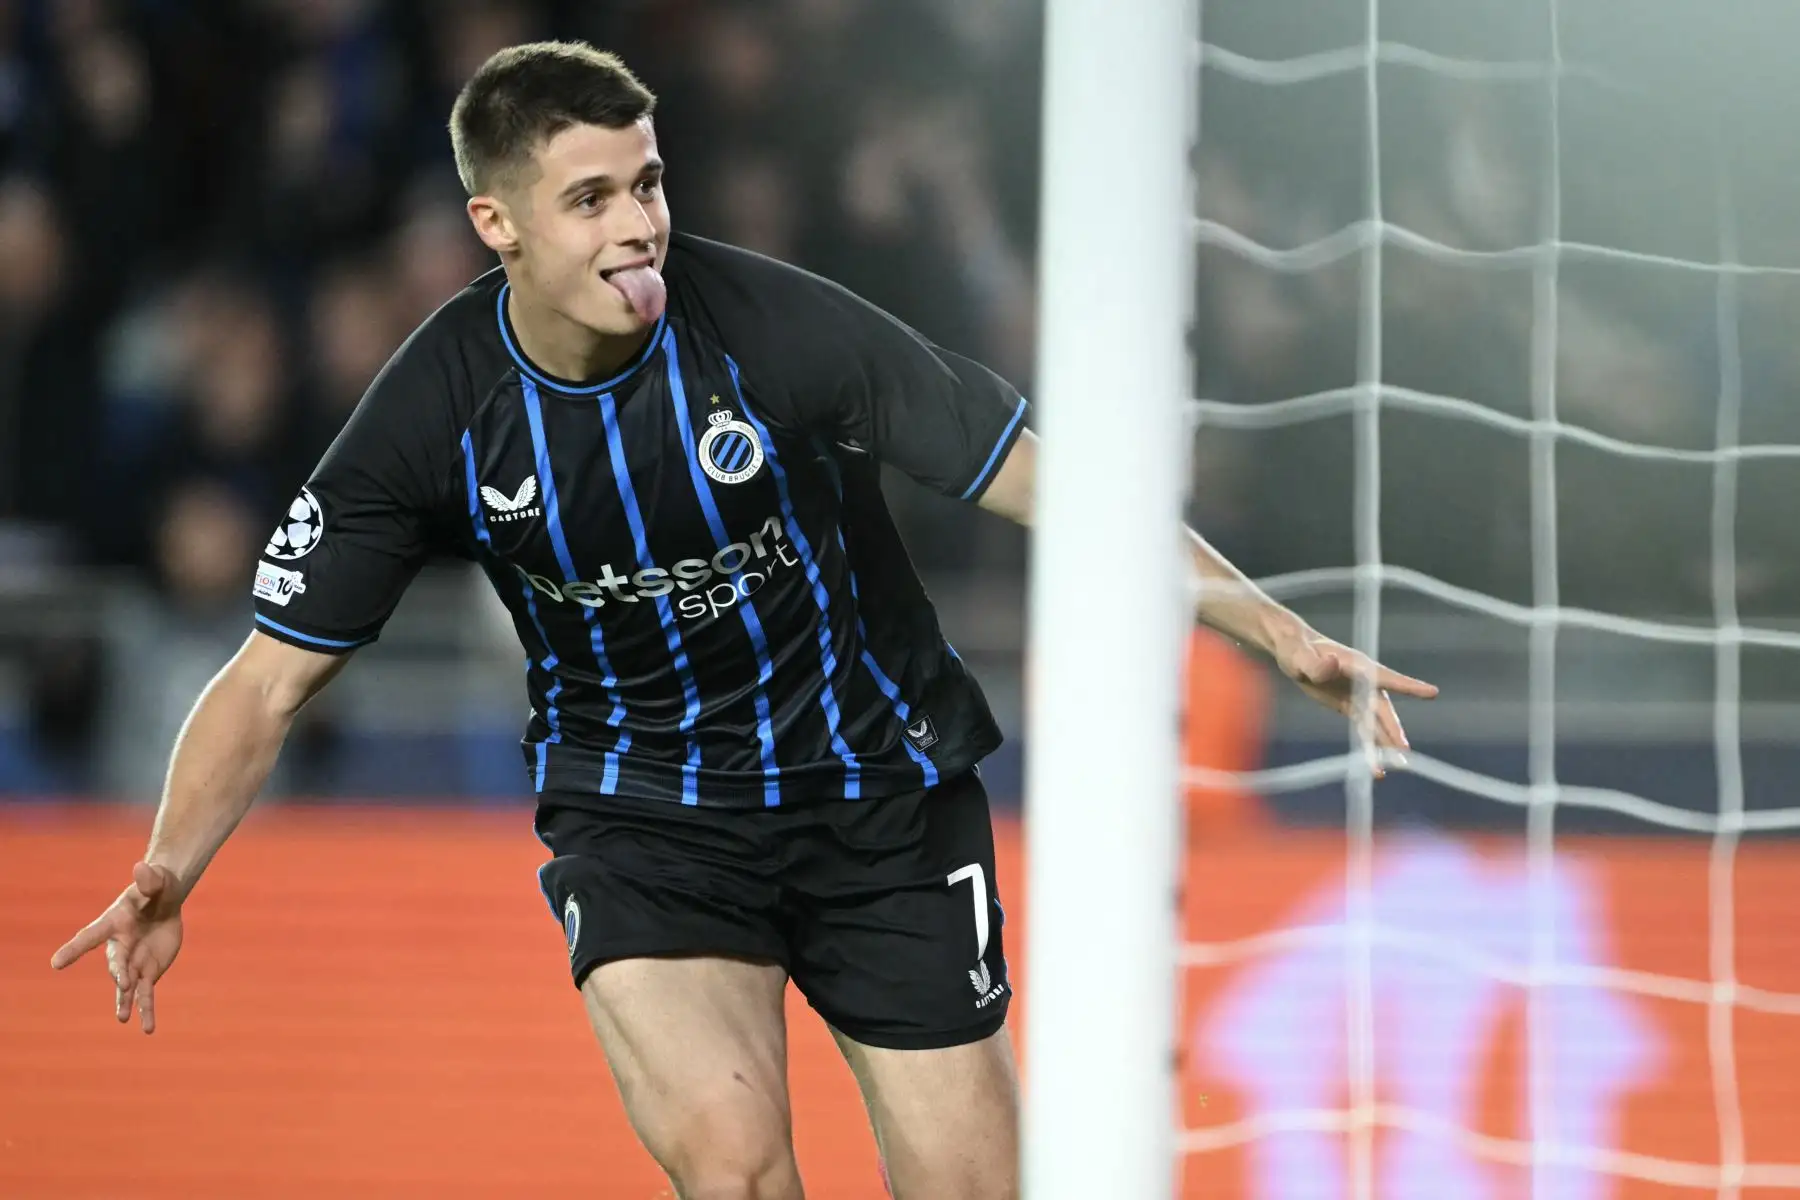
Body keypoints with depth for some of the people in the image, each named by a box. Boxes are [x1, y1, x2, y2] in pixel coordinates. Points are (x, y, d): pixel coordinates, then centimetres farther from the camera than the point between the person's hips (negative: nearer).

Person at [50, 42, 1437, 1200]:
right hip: (642, 820, 0)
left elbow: (1032, 474, -18)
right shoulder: (435, 416, -15)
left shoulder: (780, 328, -22)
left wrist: (1281, 632, -23)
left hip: (883, 794, 0)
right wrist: (171, 871, -26)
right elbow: (274, 676, -9)